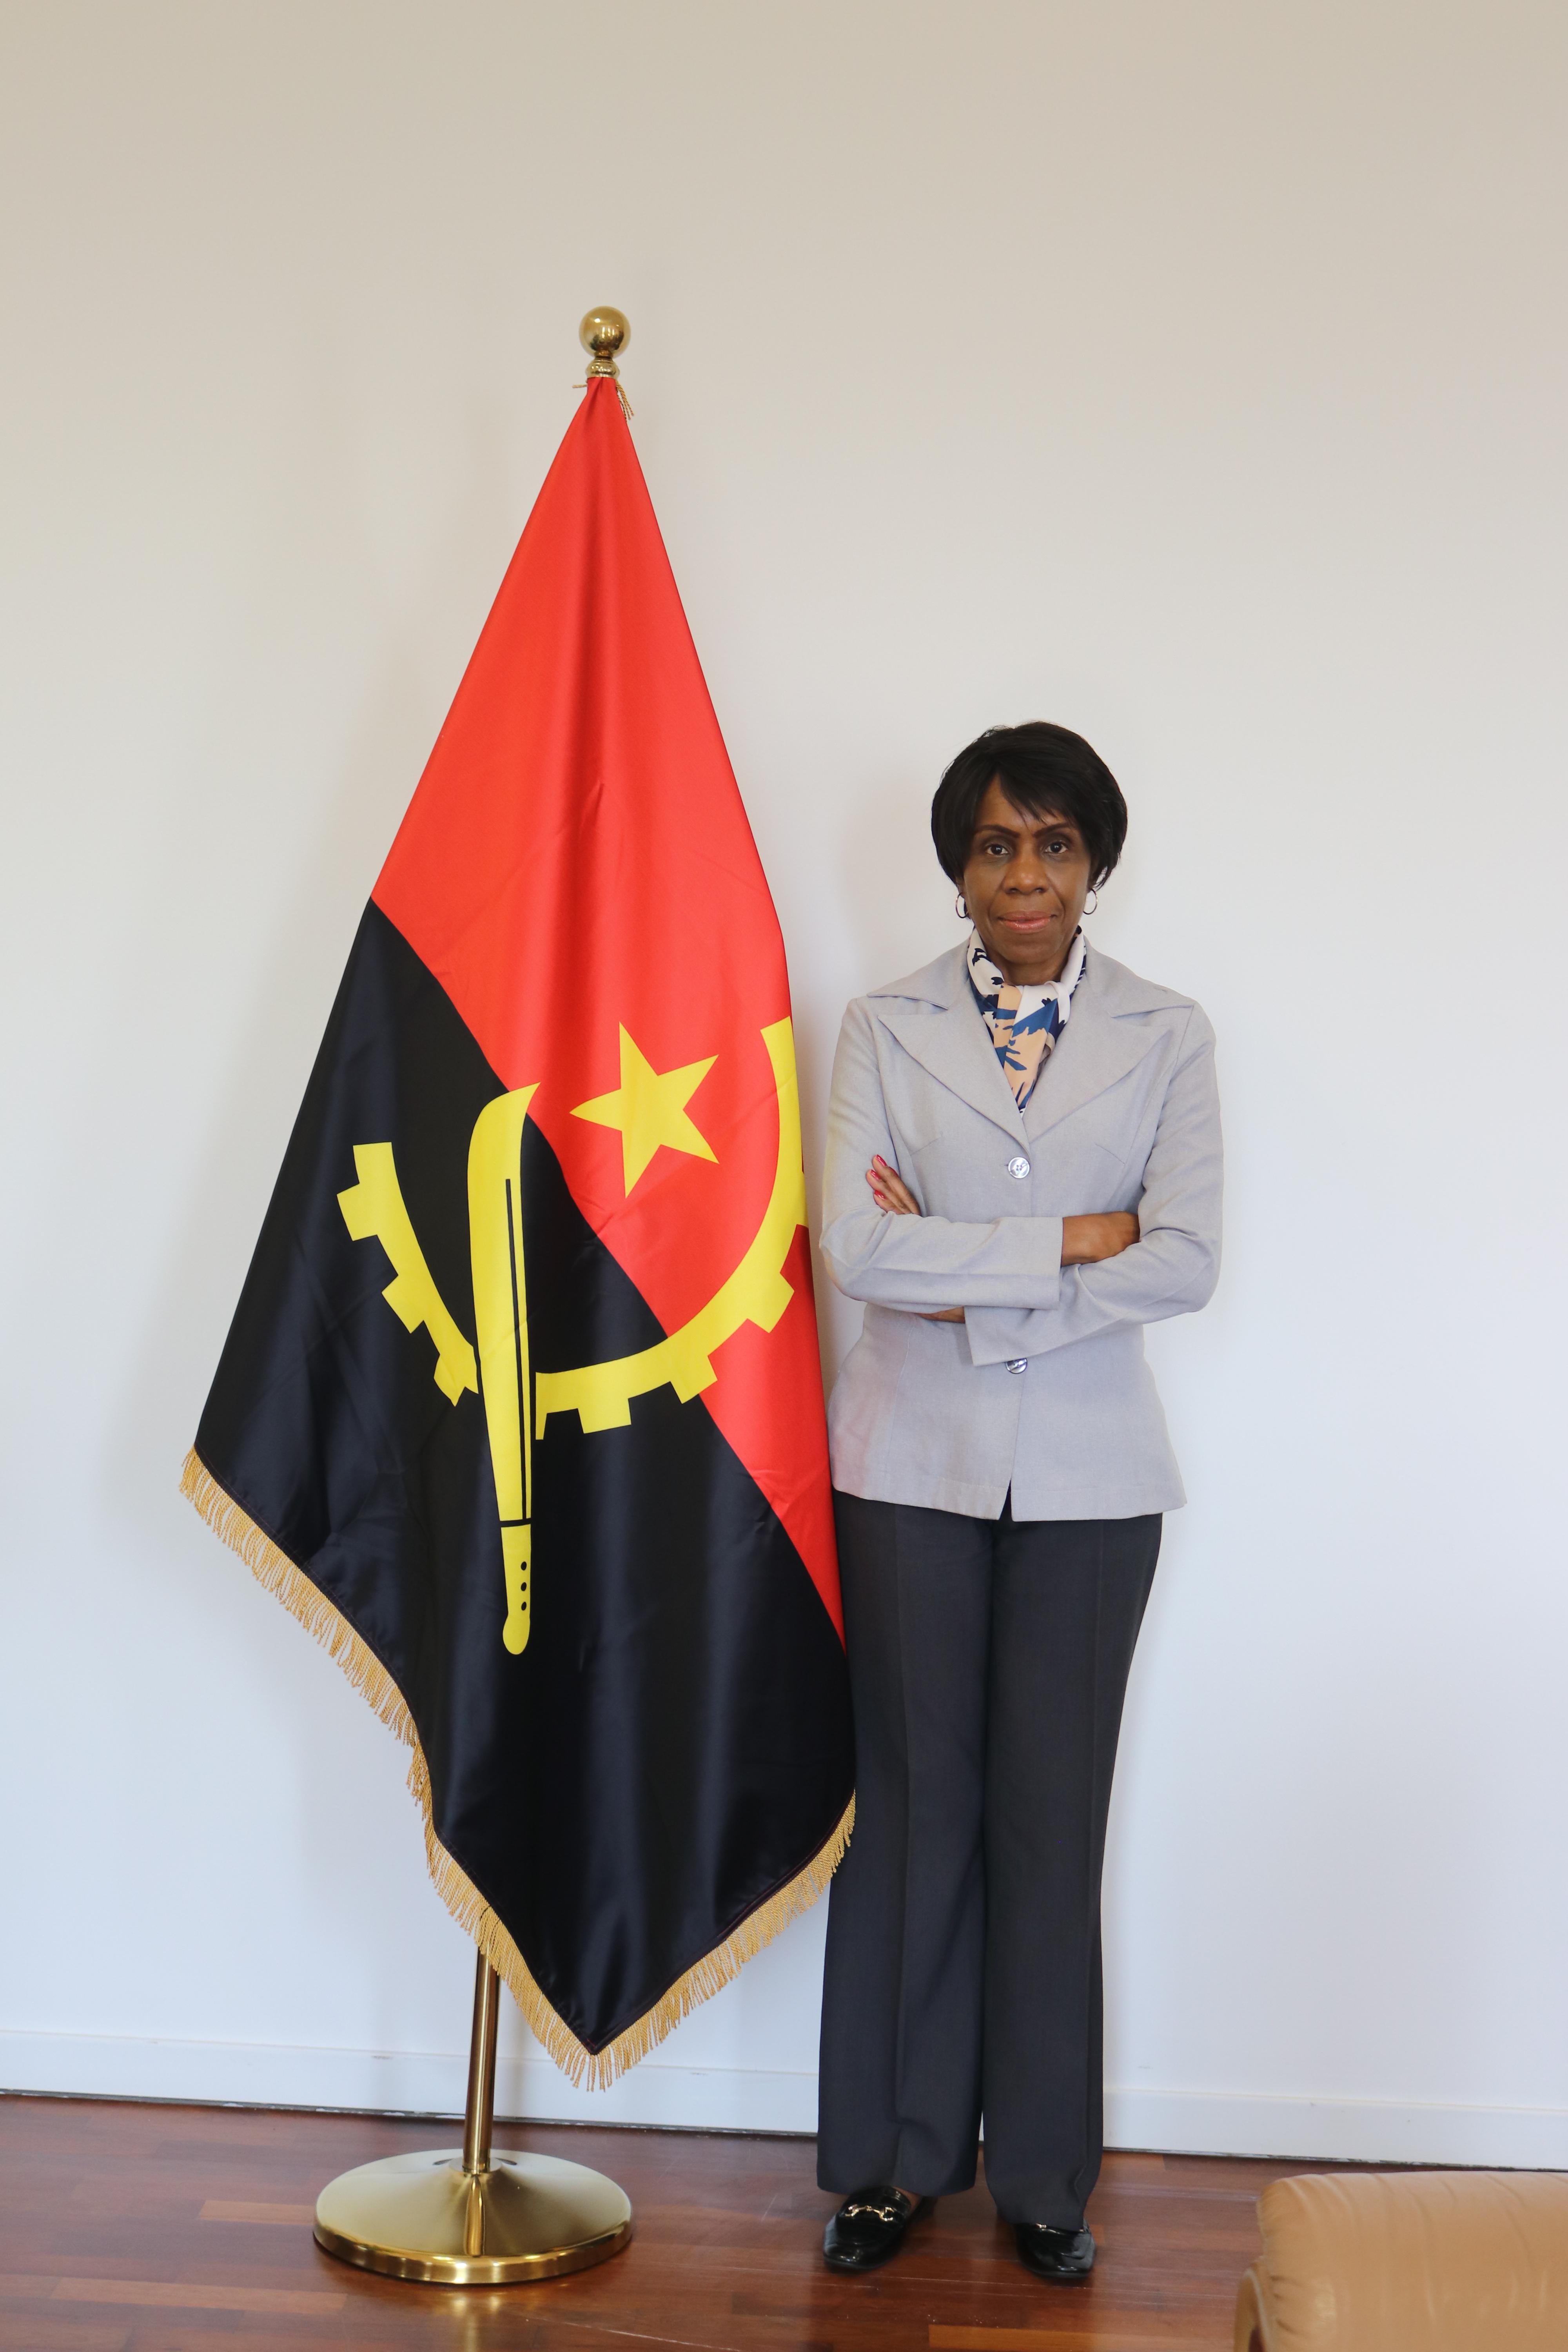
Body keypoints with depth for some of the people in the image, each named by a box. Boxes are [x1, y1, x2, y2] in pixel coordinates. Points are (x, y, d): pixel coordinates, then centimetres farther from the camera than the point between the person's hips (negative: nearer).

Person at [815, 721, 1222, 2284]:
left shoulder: (1166, 1038, 2)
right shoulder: (884, 1029, 1)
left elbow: (1187, 1264, -10)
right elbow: (853, 1248, -12)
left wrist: (967, 1288, -13)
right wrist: (1067, 1242, -13)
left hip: (1087, 1476, 0)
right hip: (912, 1462, 0)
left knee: (1053, 1816, 7)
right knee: (913, 1803, 7)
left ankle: (1042, 2172, 23)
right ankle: (899, 2155, 23)